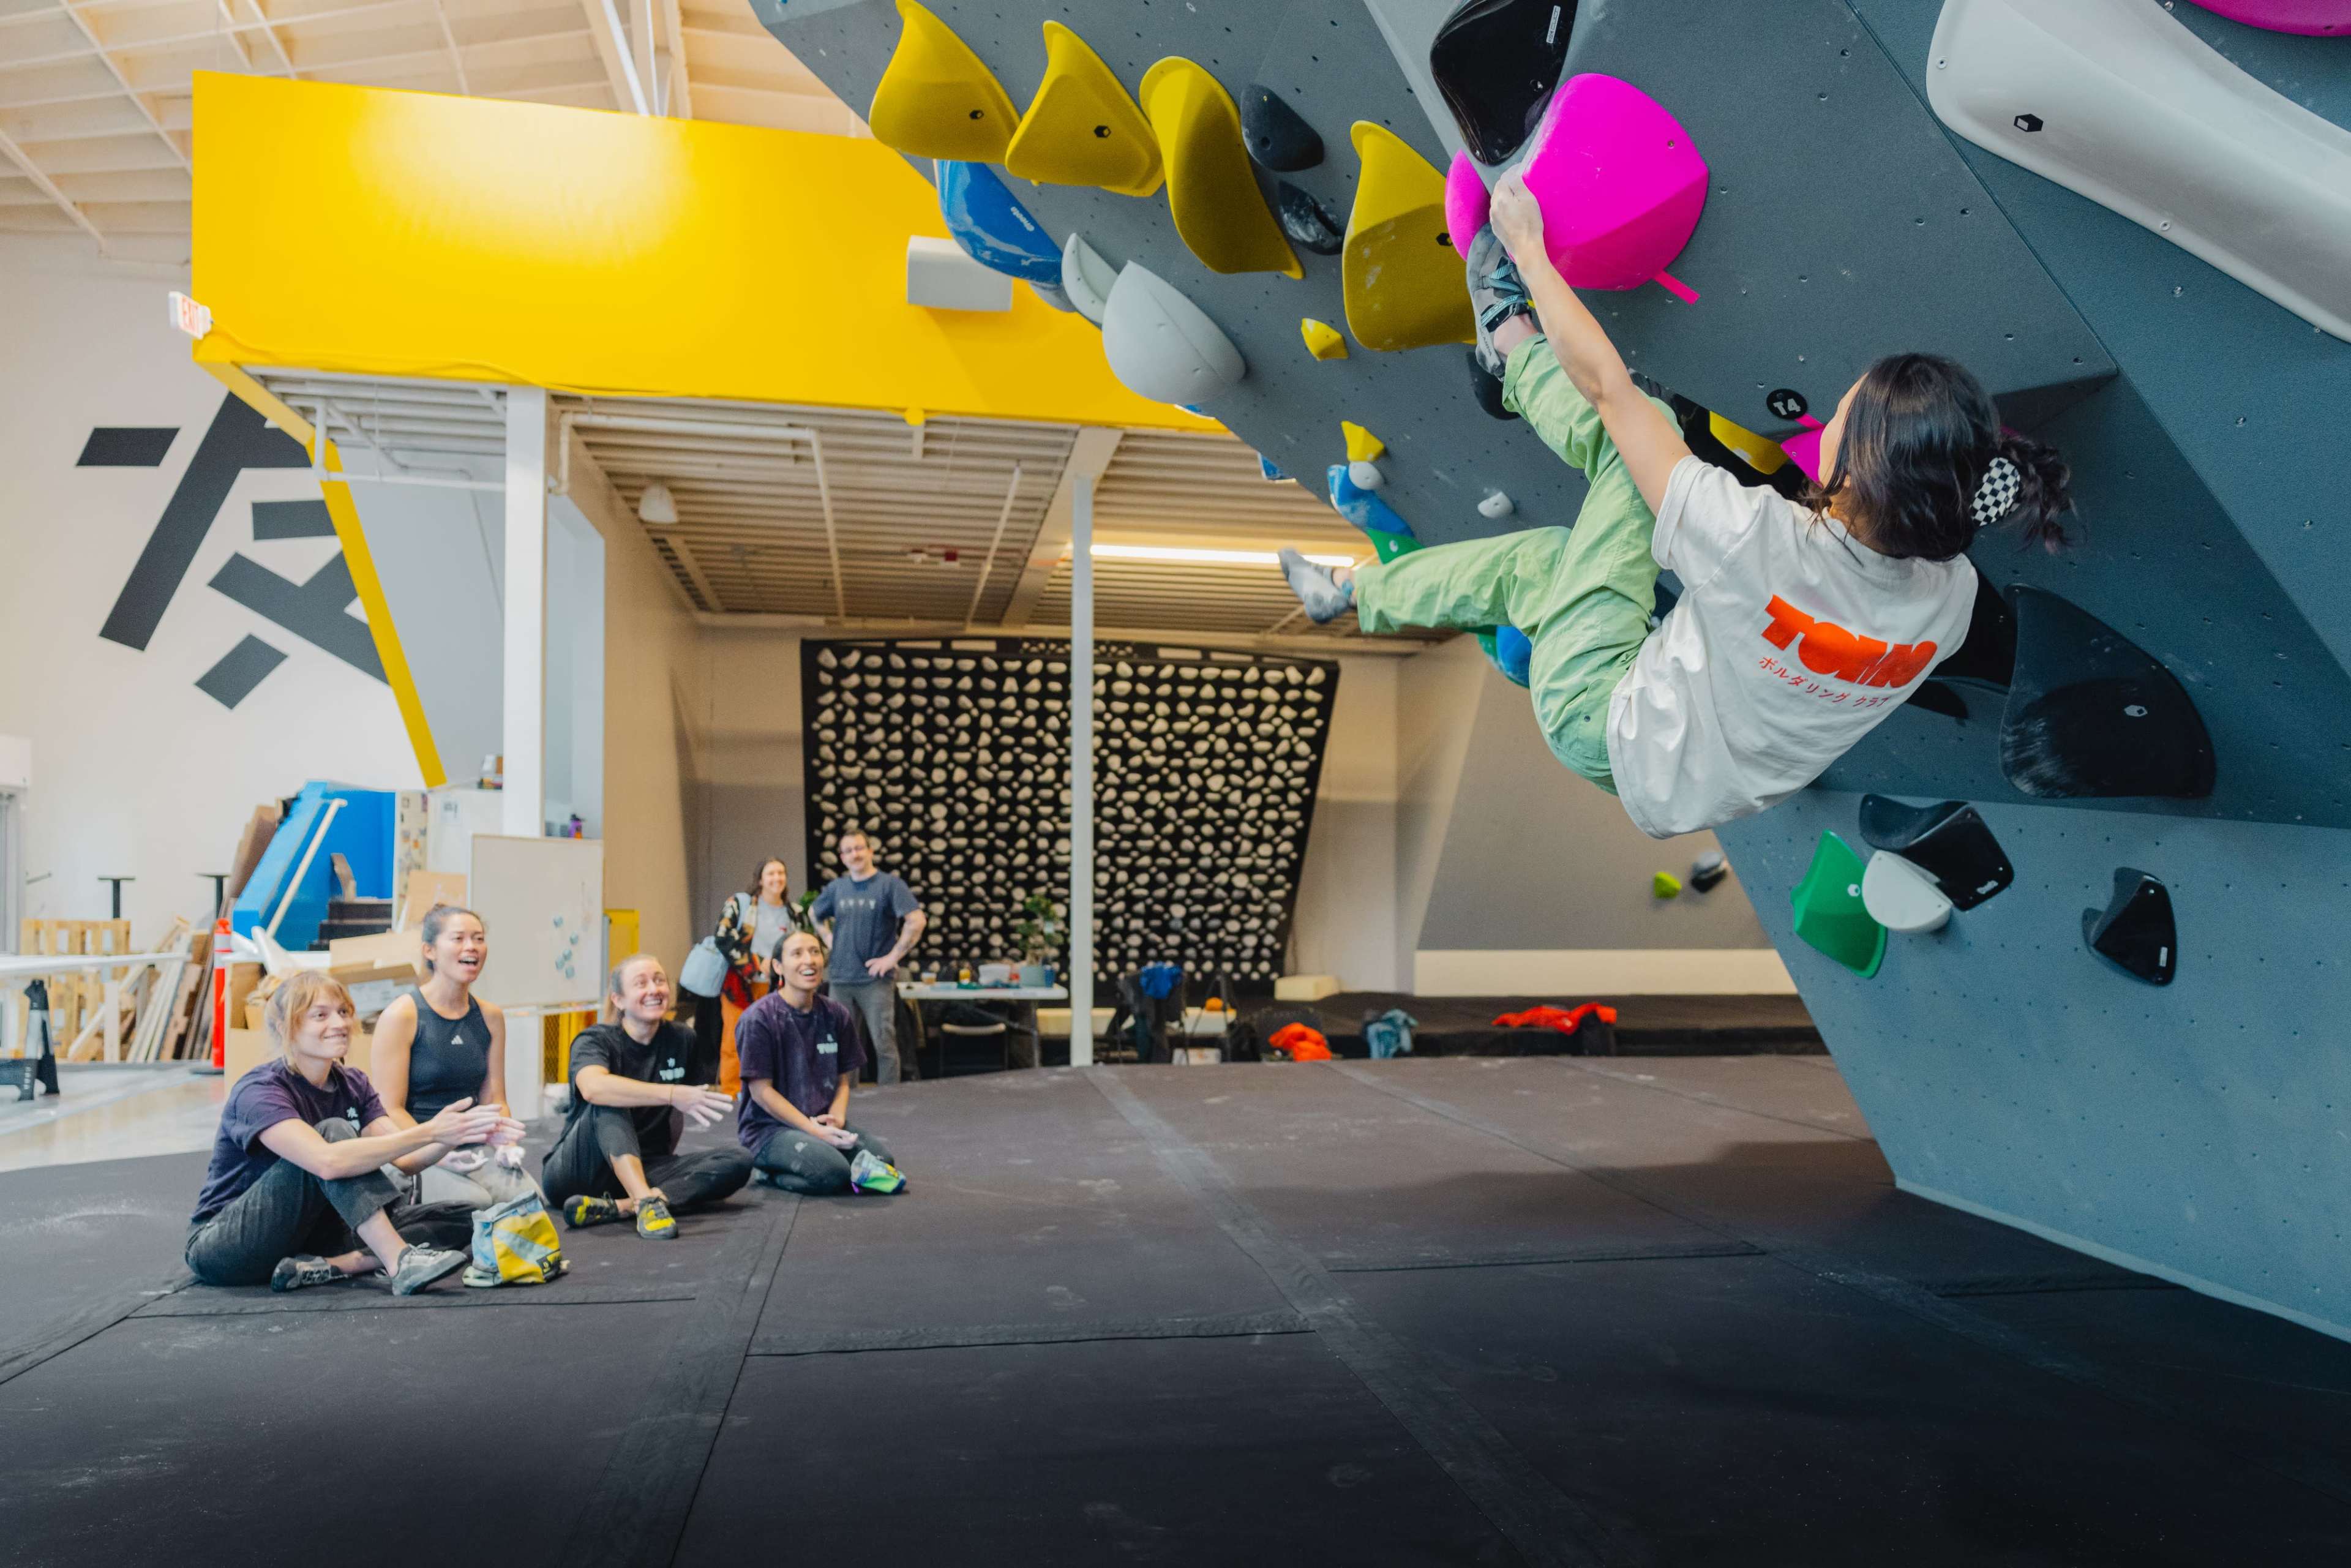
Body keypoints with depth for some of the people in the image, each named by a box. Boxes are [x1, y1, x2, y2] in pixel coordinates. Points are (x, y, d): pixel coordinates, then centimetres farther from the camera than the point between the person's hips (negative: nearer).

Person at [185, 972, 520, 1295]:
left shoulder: (352, 1085, 3)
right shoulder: (258, 1093, -20)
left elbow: (406, 1159, -10)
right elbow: (327, 1161, -39)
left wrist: (459, 1133, -30)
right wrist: (429, 1132, -40)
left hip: (304, 1235, 7)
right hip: (221, 1246, -7)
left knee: (459, 1220, -12)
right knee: (334, 1132, -30)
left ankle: (323, 1267, -27)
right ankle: (402, 1265, -36)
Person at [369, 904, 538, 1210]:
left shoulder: (490, 1016, 11)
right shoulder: (402, 1014, -7)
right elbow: (390, 1110, -10)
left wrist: (505, 1142, -9)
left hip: (476, 1148, 4)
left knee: (530, 1198, -25)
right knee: (474, 1202, -31)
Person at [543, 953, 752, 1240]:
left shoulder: (681, 1041, 4)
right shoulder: (594, 1041, -11)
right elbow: (592, 1087, -35)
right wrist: (672, 1094, -43)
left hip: (644, 1169, 4)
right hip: (575, 1170, -4)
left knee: (738, 1163, -19)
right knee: (609, 1101, -31)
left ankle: (619, 1207, -32)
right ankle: (647, 1202, -46)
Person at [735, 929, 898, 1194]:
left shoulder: (837, 1016, 6)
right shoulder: (760, 1018, -11)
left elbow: (843, 1081, 10)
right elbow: (761, 1091, -12)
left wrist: (836, 1120, -11)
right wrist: (815, 1130, -17)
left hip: (823, 1124, 7)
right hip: (768, 1128, -6)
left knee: (880, 1159, -17)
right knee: (832, 1172, -30)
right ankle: (766, 1170, 0)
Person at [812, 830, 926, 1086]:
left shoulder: (889, 884, -5)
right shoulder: (837, 887, 10)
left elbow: (916, 921, -15)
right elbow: (815, 914, 29)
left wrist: (893, 957, -15)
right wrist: (829, 939, 14)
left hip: (875, 980, -5)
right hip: (841, 979, 5)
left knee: (884, 1043, -6)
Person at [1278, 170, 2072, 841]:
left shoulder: (1760, 541, -39)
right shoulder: (1952, 597, -23)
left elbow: (1604, 386, -26)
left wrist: (1526, 244, -13)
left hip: (1605, 732, -6)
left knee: (1637, 424, -2)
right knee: (1540, 556, 23)